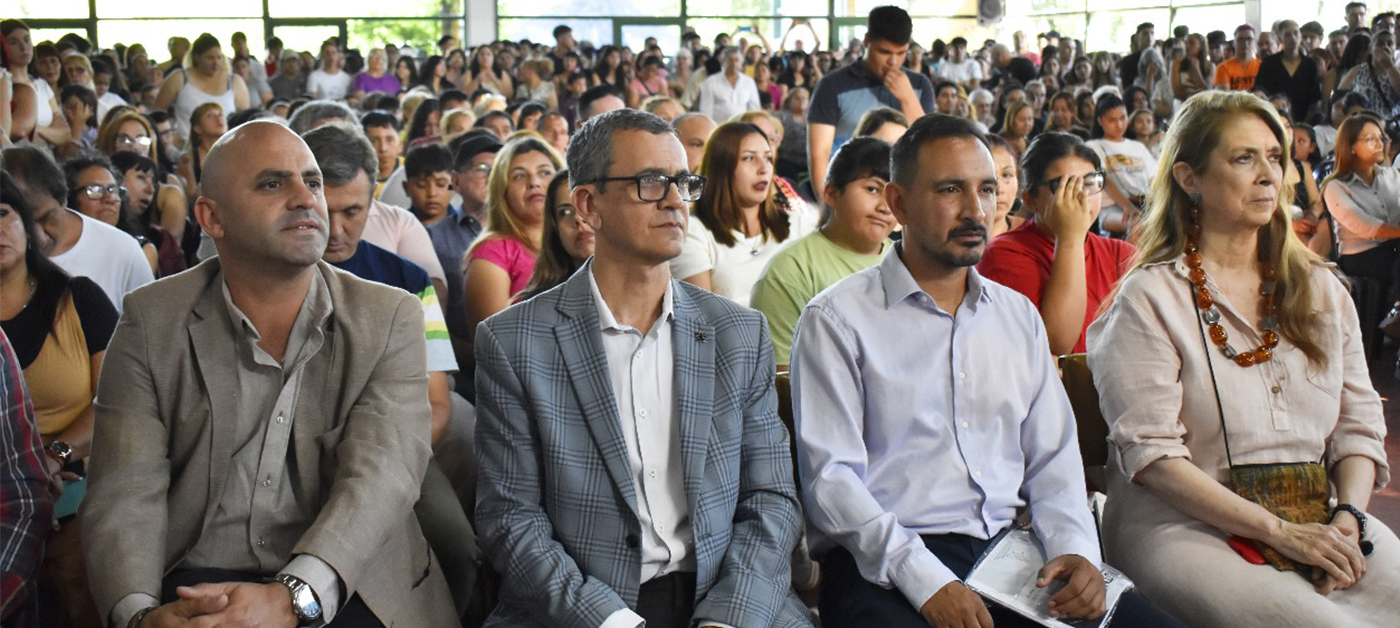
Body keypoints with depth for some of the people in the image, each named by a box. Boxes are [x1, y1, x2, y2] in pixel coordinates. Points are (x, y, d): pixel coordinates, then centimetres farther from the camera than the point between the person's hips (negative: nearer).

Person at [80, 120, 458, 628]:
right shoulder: (152, 321, 4)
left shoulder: (391, 318, 1)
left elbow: (381, 472, -11)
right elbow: (126, 491, -3)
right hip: (199, 585, 0)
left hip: (343, 587, 0)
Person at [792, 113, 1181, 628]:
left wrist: (1074, 547, -4)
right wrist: (928, 582, -18)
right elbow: (831, 476, -8)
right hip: (884, 564, -5)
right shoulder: (836, 320, -1)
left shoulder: (1019, 317, 17)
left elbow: (1053, 459, 16)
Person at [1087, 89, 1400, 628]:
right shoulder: (1150, 297, -3)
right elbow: (1151, 452, -11)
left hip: (1318, 525, 5)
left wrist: (1347, 518, -7)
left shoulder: (1320, 289, 16)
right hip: (1183, 525, -5)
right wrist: (1278, 532, -16)